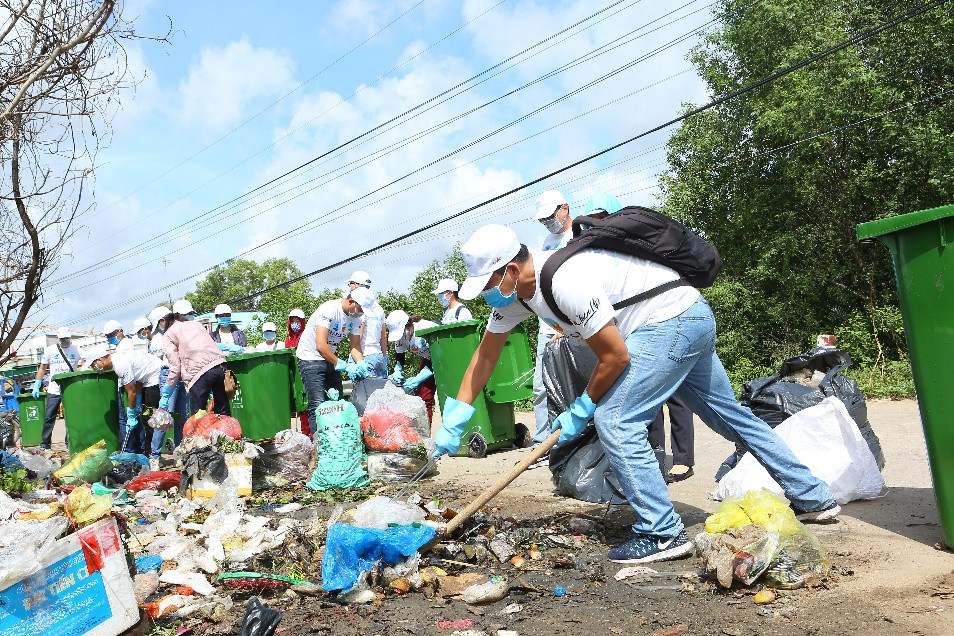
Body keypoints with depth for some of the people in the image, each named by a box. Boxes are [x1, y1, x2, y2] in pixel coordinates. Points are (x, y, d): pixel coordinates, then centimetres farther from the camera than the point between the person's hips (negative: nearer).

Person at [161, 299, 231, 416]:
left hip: (200, 372, -5)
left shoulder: (168, 336, 12)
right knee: (224, 414, 13)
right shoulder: (196, 324, 27)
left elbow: (175, 368, 3)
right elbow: (212, 345, 17)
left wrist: (165, 397, 10)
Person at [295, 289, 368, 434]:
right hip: (311, 359, -8)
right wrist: (344, 365, -32)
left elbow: (355, 345, 1)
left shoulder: (355, 317, -2)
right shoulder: (329, 309, -26)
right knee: (318, 406, -14)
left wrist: (360, 364, -20)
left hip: (330, 359, 8)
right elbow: (320, 346, -33)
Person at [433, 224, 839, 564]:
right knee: (731, 416, 19)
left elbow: (615, 356, -23)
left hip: (674, 320, -10)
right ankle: (813, 498, 34)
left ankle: (662, 533, -7)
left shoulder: (566, 282, -29)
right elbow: (485, 355, 5)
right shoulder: (515, 289, -1)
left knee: (614, 419, -14)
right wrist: (453, 422, 0)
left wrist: (580, 411, -9)